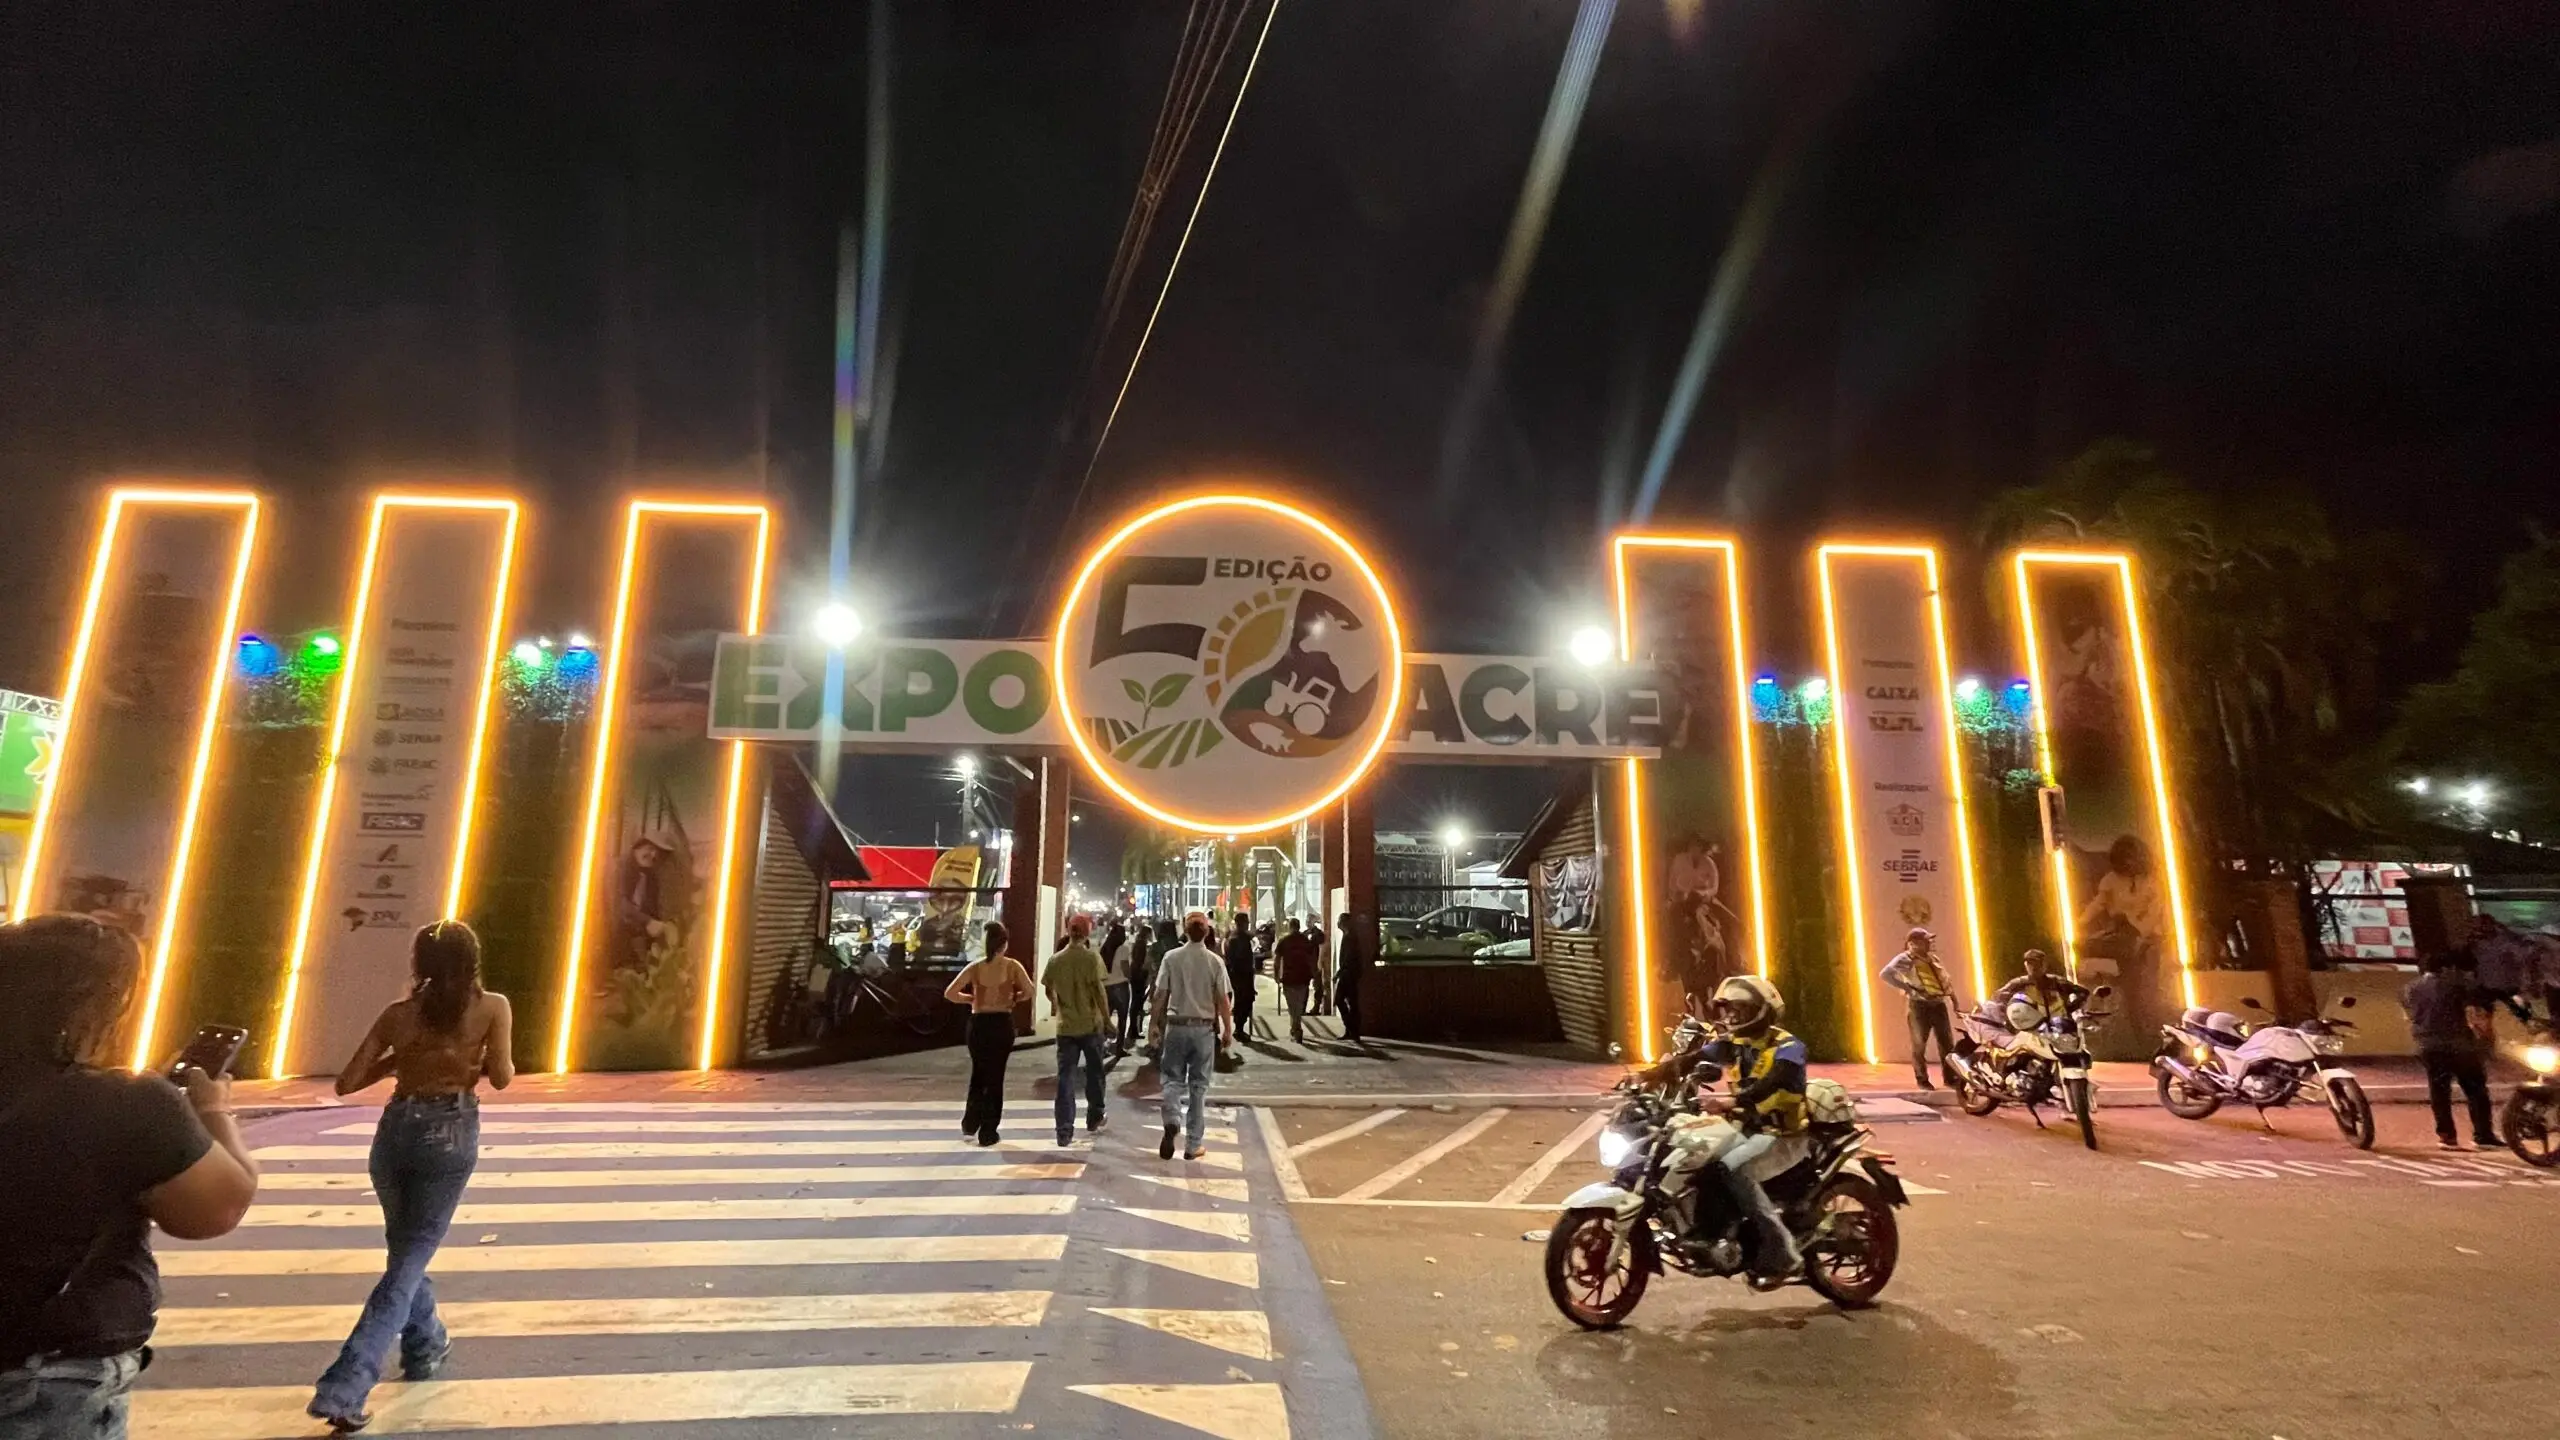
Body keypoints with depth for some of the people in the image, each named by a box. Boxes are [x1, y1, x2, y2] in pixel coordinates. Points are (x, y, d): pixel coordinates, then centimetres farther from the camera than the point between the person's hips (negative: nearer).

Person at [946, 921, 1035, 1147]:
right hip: (1002, 1024, -1)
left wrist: (971, 999, 7)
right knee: (995, 1077, 9)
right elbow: (1029, 992, -10)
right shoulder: (1012, 966, -6)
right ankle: (988, 1132, 12)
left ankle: (970, 1123, 25)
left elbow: (950, 994, -8)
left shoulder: (975, 967, -3)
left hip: (978, 1024, 2)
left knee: (978, 1074, 24)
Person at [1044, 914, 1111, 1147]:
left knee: (1065, 1078, 3)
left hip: (1066, 1027, 2)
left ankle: (1065, 1132, -2)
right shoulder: (1091, 958, -11)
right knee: (1094, 1074, 16)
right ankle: (1094, 1121, 28)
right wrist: (1107, 1018, -5)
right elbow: (1099, 990, -15)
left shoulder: (1055, 960, 0)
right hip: (1091, 1024, -2)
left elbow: (1049, 990, 10)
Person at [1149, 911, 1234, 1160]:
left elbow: (1160, 994, -4)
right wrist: (1228, 1028, 5)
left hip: (1176, 1025, 0)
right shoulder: (1215, 961, -6)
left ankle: (1172, 1122, -14)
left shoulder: (1171, 957, -5)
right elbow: (1223, 999, -6)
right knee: (1198, 1085, 9)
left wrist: (1153, 1023, 7)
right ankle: (1192, 1145, 14)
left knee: (1173, 1079, 13)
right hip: (1204, 1028, 0)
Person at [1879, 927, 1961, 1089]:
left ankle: (1951, 1078, 21)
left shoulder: (1933, 958, 15)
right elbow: (1887, 973, -25)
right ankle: (1922, 1079, 9)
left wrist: (1955, 1001, 18)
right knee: (1919, 1044, 0)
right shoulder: (1905, 959, -10)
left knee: (1947, 1043, 10)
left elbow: (1946, 980, 25)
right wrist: (1908, 988, -22)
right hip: (1919, 1005, -7)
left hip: (1938, 1004, 7)